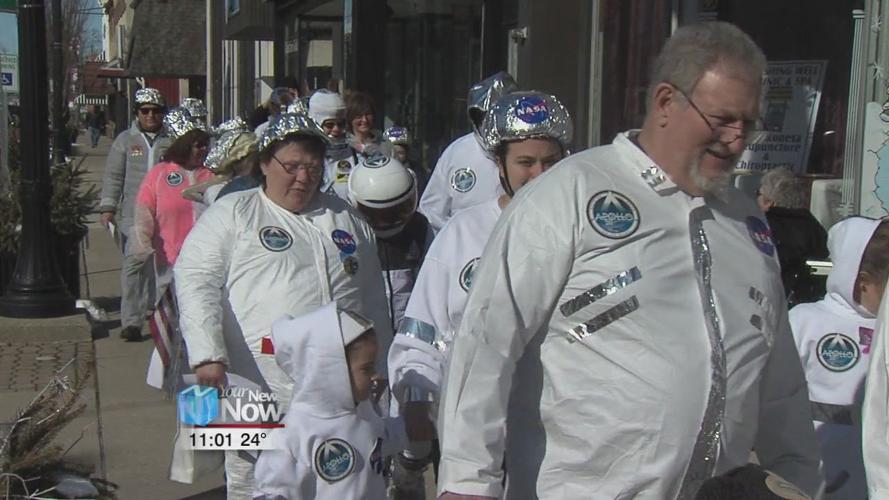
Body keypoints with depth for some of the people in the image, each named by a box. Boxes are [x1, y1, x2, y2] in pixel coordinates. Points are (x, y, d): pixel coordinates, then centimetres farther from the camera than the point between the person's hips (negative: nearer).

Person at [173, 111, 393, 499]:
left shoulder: (347, 220, 18)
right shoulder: (232, 214, 5)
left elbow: (373, 303, 22)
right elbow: (195, 281, -5)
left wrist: (379, 373, 20)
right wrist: (207, 354, -16)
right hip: (260, 393, -4)